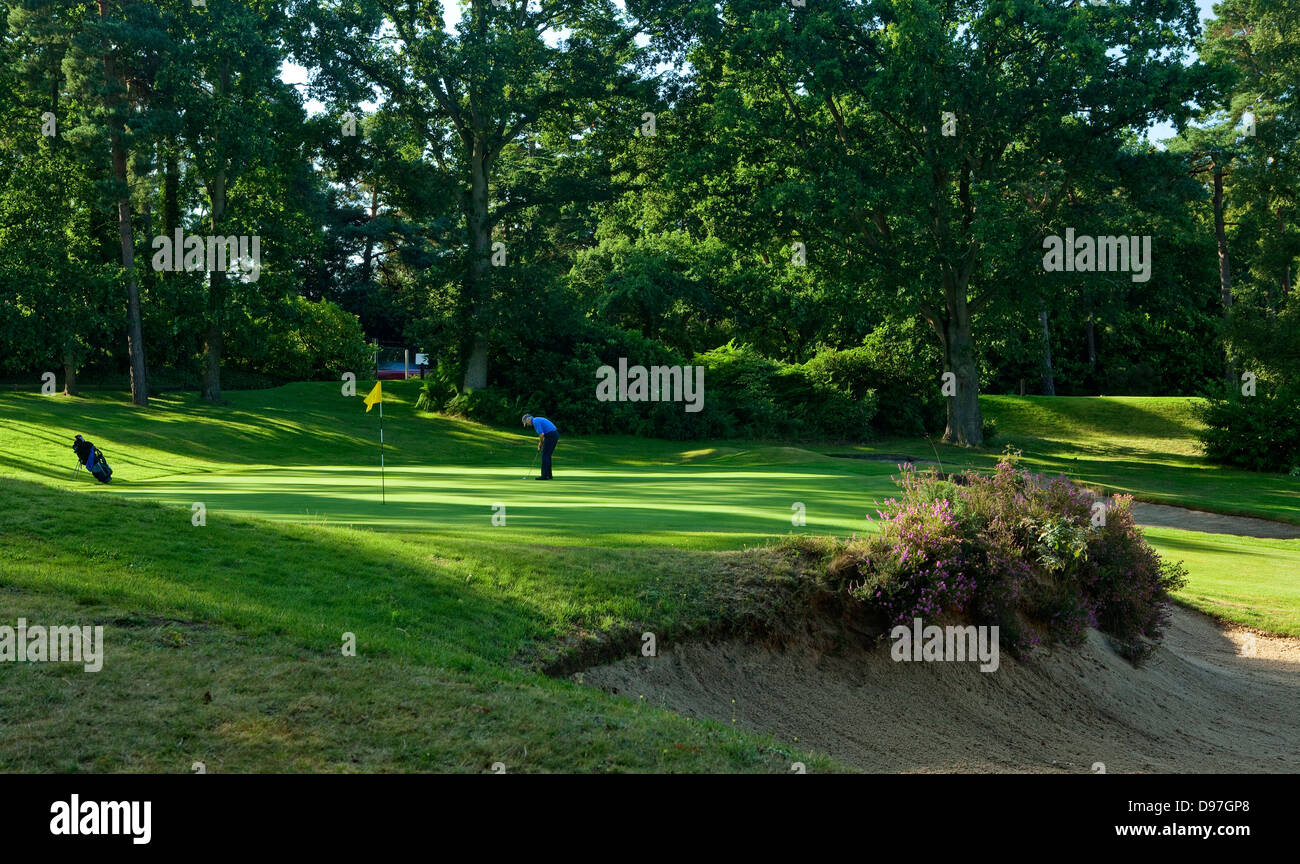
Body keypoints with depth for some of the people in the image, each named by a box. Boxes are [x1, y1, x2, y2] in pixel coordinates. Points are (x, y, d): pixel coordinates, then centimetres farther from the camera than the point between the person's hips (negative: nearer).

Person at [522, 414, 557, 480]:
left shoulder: (535, 421, -9)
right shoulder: (539, 420, 23)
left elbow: (541, 434, -17)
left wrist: (540, 444, -1)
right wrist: (540, 444, 21)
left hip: (550, 436, -10)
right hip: (555, 435, 10)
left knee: (545, 455, -5)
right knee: (547, 455, 15)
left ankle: (545, 475, -6)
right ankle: (548, 474, 17)